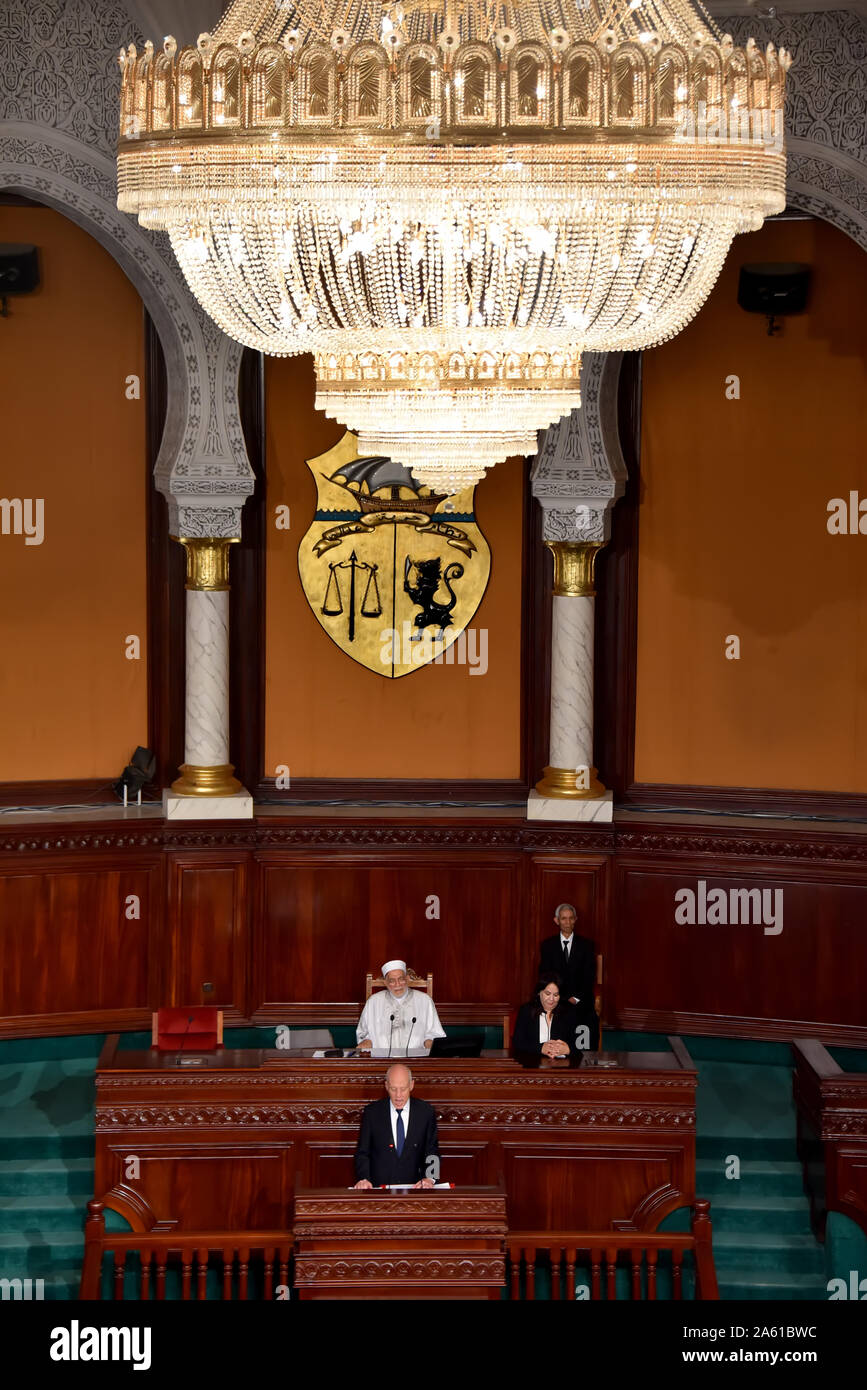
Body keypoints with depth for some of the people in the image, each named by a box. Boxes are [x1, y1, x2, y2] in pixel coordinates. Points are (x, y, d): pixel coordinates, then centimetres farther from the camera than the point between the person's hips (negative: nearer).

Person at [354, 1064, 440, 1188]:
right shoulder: (371, 1112, 5)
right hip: (378, 1186, 0)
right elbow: (362, 1152, 6)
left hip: (414, 1186, 0)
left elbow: (432, 1151, 6)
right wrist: (363, 1179, -13)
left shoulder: (426, 1112, 6)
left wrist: (429, 1178, -13)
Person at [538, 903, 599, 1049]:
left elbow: (589, 976, 5)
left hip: (581, 1003, 0)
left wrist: (576, 998, -6)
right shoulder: (547, 945, 10)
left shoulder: (586, 945, 9)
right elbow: (545, 976, 5)